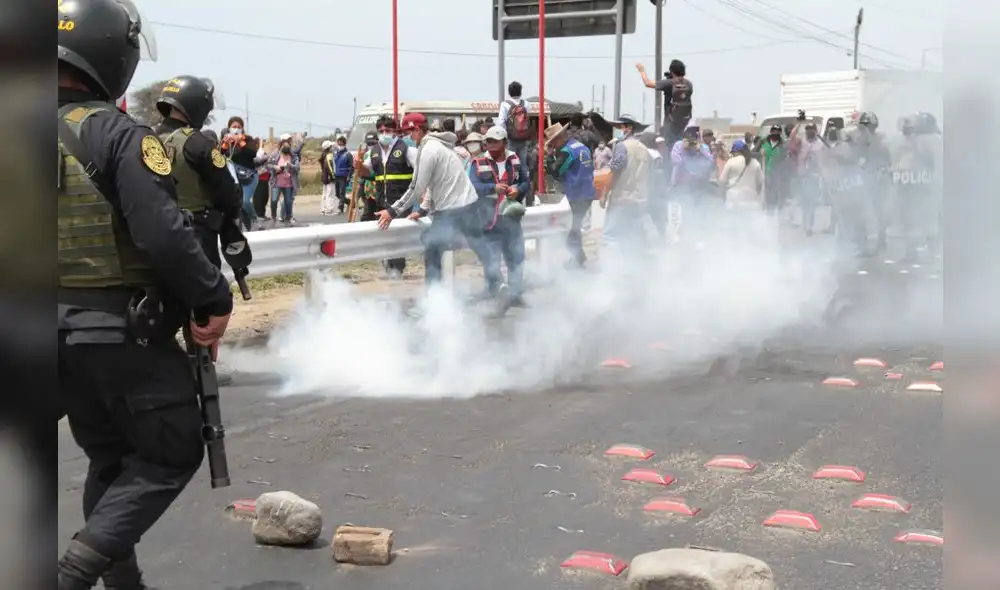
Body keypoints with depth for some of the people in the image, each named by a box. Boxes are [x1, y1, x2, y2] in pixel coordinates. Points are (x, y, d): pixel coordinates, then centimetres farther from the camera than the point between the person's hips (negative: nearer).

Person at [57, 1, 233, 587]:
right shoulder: (118, 135, -17)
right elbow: (165, 236, -24)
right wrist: (215, 300, -13)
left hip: (65, 336, 7)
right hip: (124, 334, -7)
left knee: (110, 459, 22)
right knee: (172, 454, 8)